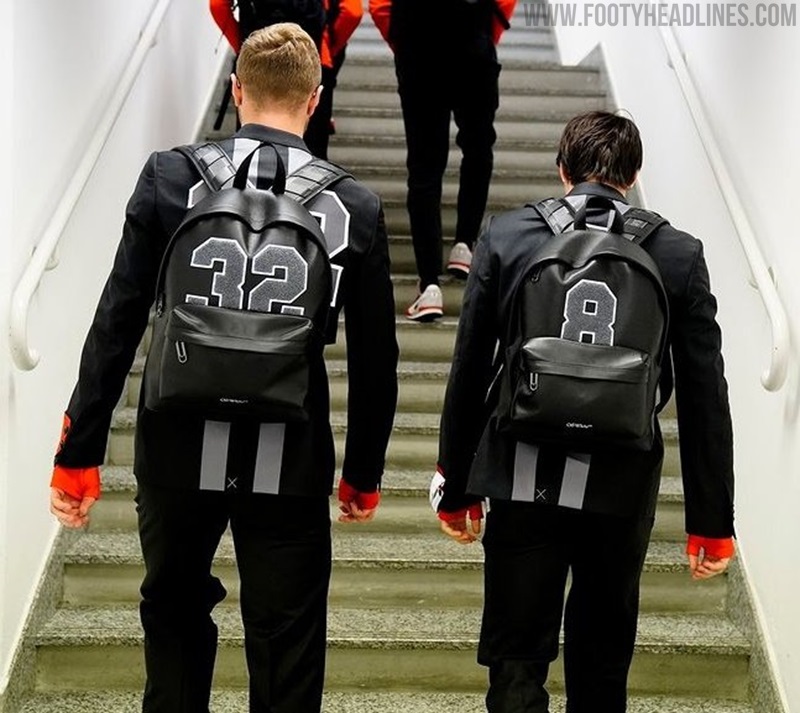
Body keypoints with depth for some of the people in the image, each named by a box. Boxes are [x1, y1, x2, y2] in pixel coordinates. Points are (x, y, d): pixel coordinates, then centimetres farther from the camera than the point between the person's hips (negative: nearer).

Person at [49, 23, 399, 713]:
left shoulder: (172, 177, -6)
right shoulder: (356, 208, -3)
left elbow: (116, 325, -7)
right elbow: (376, 357, 2)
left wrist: (79, 452, 0)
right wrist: (364, 472, 15)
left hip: (181, 450, 1)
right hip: (292, 460, 0)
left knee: (175, 612, 23)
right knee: (287, 644, 11)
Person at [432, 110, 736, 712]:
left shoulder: (506, 236, -2)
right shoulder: (679, 255, -1)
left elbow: (468, 374, 0)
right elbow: (704, 400, -1)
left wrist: (455, 489, 10)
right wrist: (711, 521, 6)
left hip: (524, 483, -1)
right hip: (622, 488, 1)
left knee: (517, 661, 8)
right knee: (602, 662, 19)